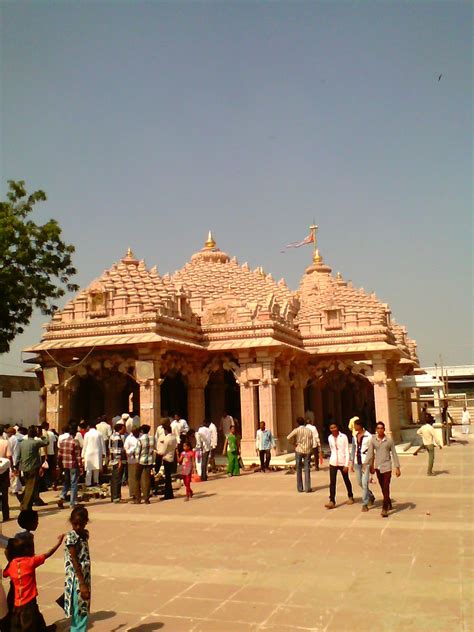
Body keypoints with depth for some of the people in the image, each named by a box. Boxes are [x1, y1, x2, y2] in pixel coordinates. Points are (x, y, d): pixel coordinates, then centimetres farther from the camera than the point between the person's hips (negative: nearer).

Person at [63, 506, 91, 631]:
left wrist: (86, 582, 15)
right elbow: (74, 561, -19)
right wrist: (82, 584, -21)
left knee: (84, 612, 14)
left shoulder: (85, 533, 6)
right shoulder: (71, 537, -16)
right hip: (76, 580, -7)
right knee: (79, 613, 0)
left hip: (85, 577, 7)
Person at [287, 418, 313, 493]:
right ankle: (307, 488, 0)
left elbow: (288, 438, -16)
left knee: (299, 470, 8)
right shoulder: (309, 431, 3)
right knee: (307, 470, 4)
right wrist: (310, 451, 14)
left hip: (299, 451, -1)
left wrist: (294, 443, 0)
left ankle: (300, 488, 10)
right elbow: (311, 443, 3)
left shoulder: (296, 430, -6)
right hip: (307, 451, 2)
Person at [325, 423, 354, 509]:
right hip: (333, 463, 3)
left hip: (342, 463, -3)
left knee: (346, 481, 14)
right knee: (332, 482, -6)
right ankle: (332, 501, -7)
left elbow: (347, 451, -9)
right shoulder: (330, 438, 4)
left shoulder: (343, 437, -9)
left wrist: (346, 464, -14)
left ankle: (350, 497, 34)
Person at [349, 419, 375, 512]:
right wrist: (352, 463, 14)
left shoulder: (368, 436, -10)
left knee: (364, 483, -8)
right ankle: (371, 497, 35)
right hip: (357, 461, 6)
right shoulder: (355, 436, 8)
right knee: (360, 483, 12)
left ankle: (365, 504, 2)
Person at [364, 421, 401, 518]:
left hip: (387, 466, -3)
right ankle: (389, 504, 33)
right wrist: (365, 464, -7)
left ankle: (385, 509, -8)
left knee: (386, 488, -9)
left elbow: (394, 454, -1)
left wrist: (397, 467, -3)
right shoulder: (373, 440, 1)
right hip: (378, 466, 3)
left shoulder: (389, 440, -5)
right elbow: (370, 453, 1)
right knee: (383, 488, 14)